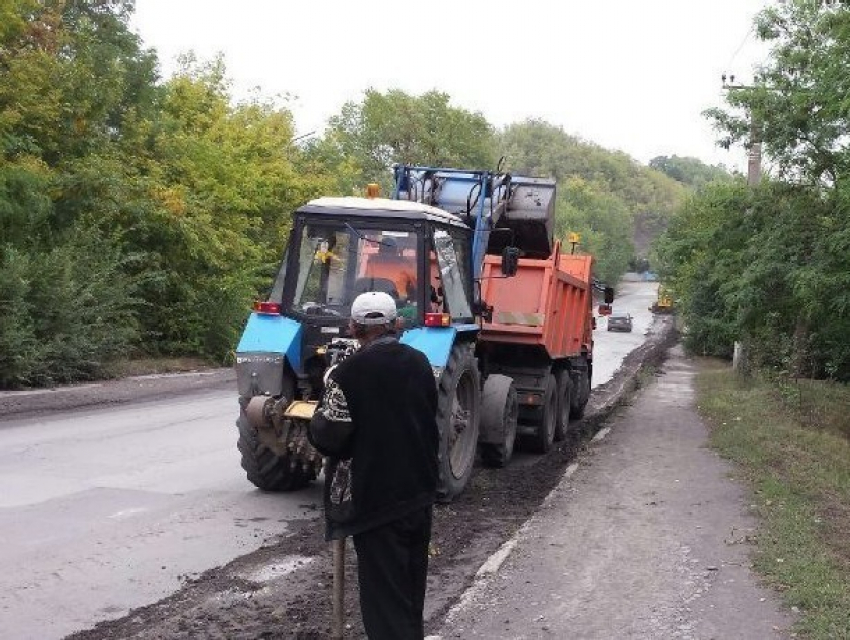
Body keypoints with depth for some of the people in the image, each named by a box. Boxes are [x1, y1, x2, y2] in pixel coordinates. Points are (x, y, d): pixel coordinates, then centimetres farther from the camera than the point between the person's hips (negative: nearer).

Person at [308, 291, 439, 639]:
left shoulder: (349, 372, -17)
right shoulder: (419, 362, 4)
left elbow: (328, 437, -17)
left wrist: (319, 418, 3)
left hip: (376, 497, -7)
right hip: (420, 489, 7)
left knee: (384, 589, -1)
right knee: (411, 580, 21)